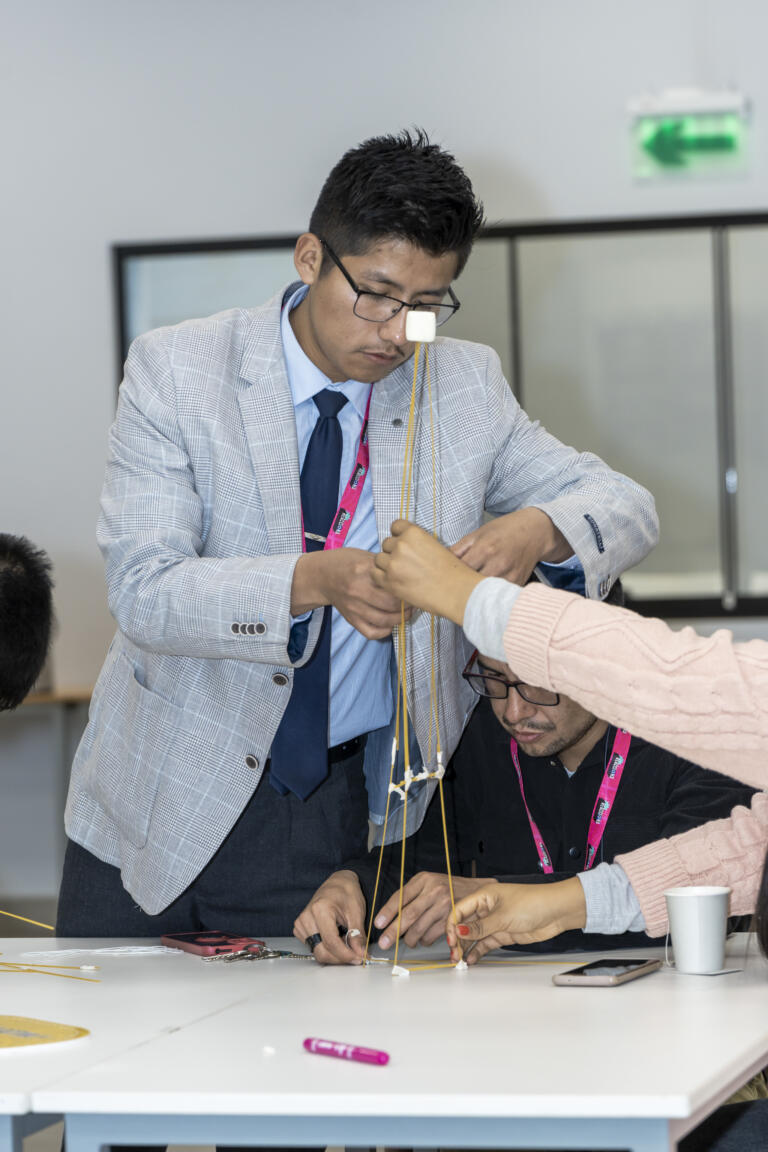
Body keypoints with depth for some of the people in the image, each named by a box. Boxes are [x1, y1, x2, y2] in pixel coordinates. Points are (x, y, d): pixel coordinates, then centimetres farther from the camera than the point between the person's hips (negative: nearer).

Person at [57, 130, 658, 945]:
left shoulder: (465, 385, 0)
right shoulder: (176, 370, -10)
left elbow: (624, 505, 3)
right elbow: (142, 589, -19)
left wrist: (535, 531, -22)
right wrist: (315, 582, -37)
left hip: (344, 811, 2)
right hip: (169, 801, -1)